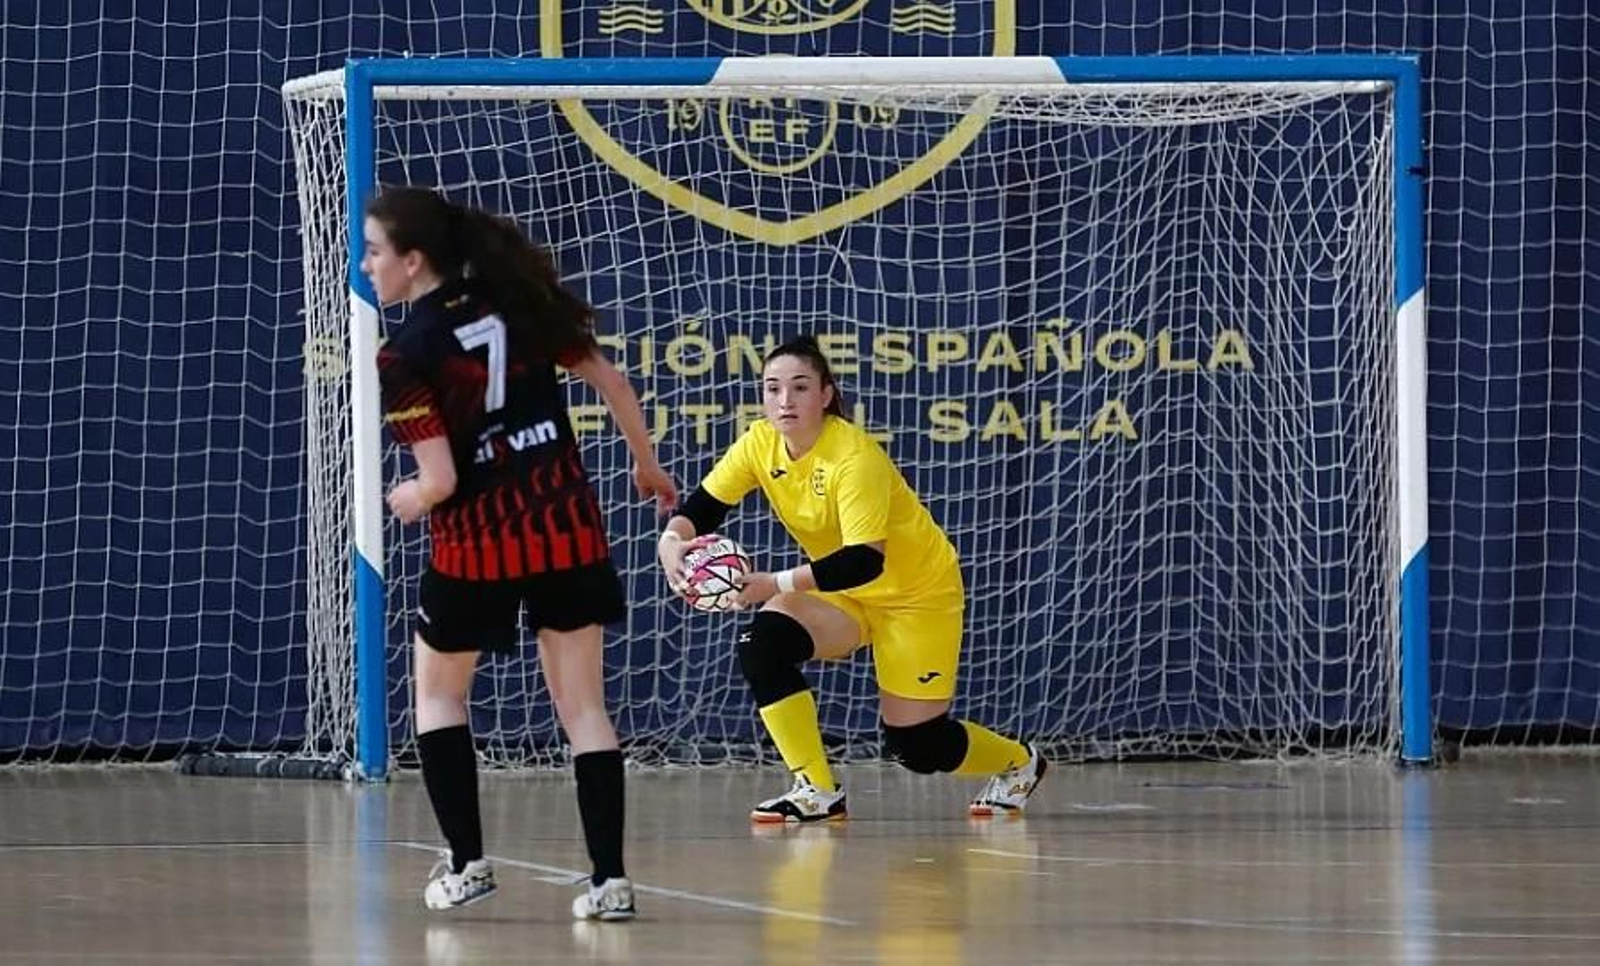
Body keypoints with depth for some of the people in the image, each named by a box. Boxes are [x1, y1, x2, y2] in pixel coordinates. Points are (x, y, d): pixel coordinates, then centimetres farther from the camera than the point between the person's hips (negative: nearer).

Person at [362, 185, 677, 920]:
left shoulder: (403, 358, -11)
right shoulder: (518, 304, 3)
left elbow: (441, 482, -15)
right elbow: (611, 382, 8)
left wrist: (405, 500, 8)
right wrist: (646, 464, 23)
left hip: (477, 543, -4)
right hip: (567, 528, 4)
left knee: (437, 693, 19)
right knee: (582, 705, 8)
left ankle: (467, 863, 11)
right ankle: (610, 879, 1)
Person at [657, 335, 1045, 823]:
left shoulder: (855, 457, -31)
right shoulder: (761, 445, -12)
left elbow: (865, 561, -38)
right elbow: (702, 507, -11)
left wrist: (778, 584, -49)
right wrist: (673, 539, -35)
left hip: (918, 591, -6)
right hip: (845, 590, 6)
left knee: (916, 744, -3)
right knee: (764, 642, -23)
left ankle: (1018, 762, 30)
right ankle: (816, 792, -15)